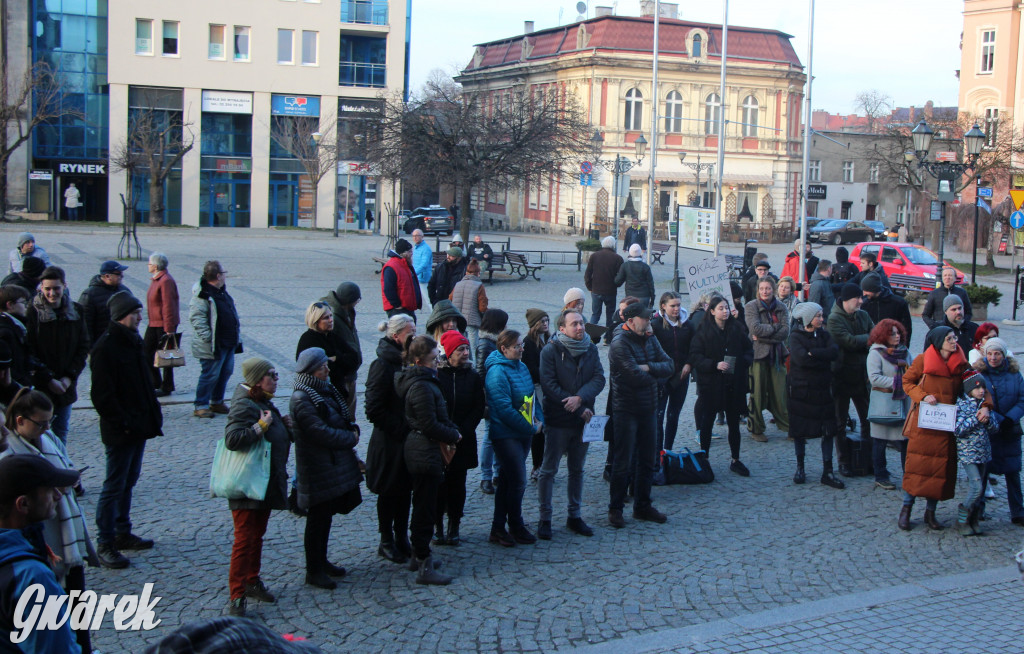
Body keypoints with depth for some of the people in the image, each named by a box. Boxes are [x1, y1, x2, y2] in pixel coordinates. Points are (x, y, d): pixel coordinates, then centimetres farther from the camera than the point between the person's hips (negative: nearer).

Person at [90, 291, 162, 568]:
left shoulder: (134, 341, 10)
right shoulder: (106, 347, -17)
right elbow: (102, 394, -20)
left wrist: (153, 413, 10)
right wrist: (122, 423, -19)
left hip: (139, 427, 9)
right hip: (120, 431, -9)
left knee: (128, 482, 17)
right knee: (114, 486, -2)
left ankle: (122, 533, 29)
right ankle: (105, 544, 5)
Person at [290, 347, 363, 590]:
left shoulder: (325, 390, 10)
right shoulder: (301, 399, -19)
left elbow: (343, 419, 17)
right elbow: (321, 433, -24)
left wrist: (352, 429, -5)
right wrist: (351, 438, -13)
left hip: (336, 465, 9)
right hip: (318, 469, -9)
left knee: (326, 516, 18)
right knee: (318, 519, 1)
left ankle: (321, 562, 30)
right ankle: (314, 570, 12)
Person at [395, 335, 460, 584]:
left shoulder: (427, 381, 11)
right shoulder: (422, 386, -21)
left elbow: (440, 416, 16)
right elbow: (430, 425, -23)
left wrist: (452, 430, -1)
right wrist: (453, 436, -8)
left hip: (419, 449, 10)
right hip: (425, 454, -10)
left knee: (424, 505, 20)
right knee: (425, 509, -5)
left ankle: (418, 555, 31)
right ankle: (424, 567, 1)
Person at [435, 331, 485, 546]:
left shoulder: (473, 377, 4)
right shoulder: (436, 375, -5)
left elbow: (479, 408, 1)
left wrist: (462, 431, -10)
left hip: (463, 440, 2)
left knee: (457, 483, 6)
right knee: (439, 482, 1)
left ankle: (454, 527, 15)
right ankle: (438, 526, 11)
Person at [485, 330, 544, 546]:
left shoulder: (522, 367, 10)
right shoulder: (497, 372, -17)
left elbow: (532, 396, 17)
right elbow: (504, 408, -21)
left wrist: (539, 420, 0)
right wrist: (530, 427, -16)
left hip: (524, 433, 8)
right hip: (506, 435, -8)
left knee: (507, 480, 12)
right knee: (518, 482, -3)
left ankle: (499, 528, 19)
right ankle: (516, 527, 13)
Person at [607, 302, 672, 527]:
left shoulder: (650, 340, 9)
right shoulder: (620, 344, -15)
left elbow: (669, 365, 0)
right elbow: (636, 376, -23)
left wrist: (649, 368, -18)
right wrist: (657, 374, -4)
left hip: (649, 408, 7)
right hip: (626, 411, -7)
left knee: (647, 460, 14)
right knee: (623, 462, -1)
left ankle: (642, 506, 26)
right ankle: (615, 509, 11)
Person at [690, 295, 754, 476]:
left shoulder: (736, 329, 5)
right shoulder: (703, 330, -6)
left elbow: (749, 348, 14)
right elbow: (695, 356, -10)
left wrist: (744, 361, -6)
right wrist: (715, 365, -21)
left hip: (734, 383, 3)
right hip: (711, 383, -3)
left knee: (734, 423, 10)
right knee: (707, 422, 4)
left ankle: (735, 460, 21)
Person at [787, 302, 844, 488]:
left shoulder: (823, 335, 8)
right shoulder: (796, 337, -6)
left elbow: (834, 352, -11)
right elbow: (801, 358, -23)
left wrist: (812, 353, -17)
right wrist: (822, 359, -14)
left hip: (822, 390, 4)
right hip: (800, 389, -3)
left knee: (828, 430, 0)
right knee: (799, 430, 5)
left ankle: (827, 472, 6)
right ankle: (800, 468, 21)